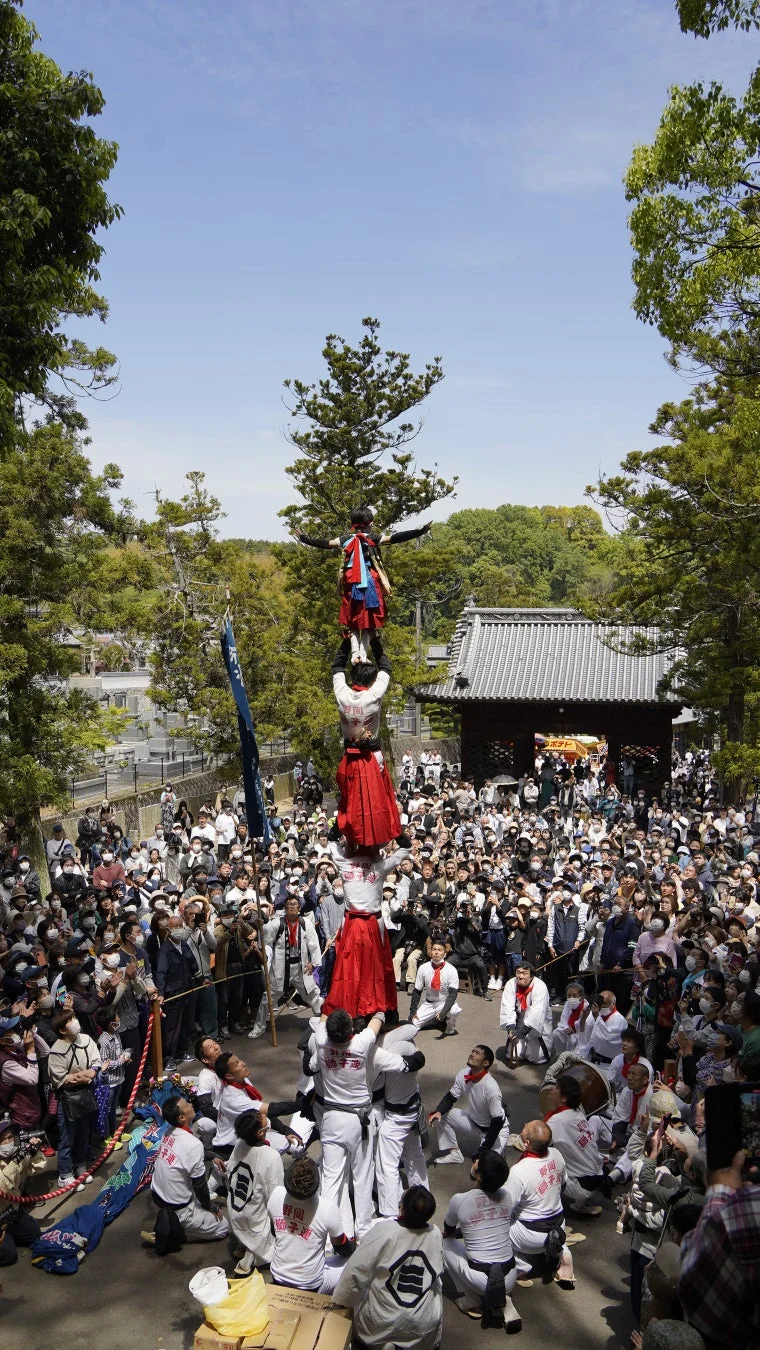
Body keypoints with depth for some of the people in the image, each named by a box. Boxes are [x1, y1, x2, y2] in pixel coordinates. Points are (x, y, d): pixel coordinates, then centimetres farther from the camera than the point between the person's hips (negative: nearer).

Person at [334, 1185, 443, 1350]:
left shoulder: (384, 1230, -23)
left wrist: (340, 1302, -2)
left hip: (381, 1325, -1)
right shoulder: (436, 1235, -12)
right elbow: (437, 1274, 3)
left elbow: (355, 1270, -18)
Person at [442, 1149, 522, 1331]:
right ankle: (504, 1303, 12)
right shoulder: (504, 1195, 0)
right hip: (510, 1278, 4)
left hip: (480, 1279, -3)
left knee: (445, 1243, 17)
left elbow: (448, 1232, 9)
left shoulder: (459, 1200, -13)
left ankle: (469, 1298, 12)